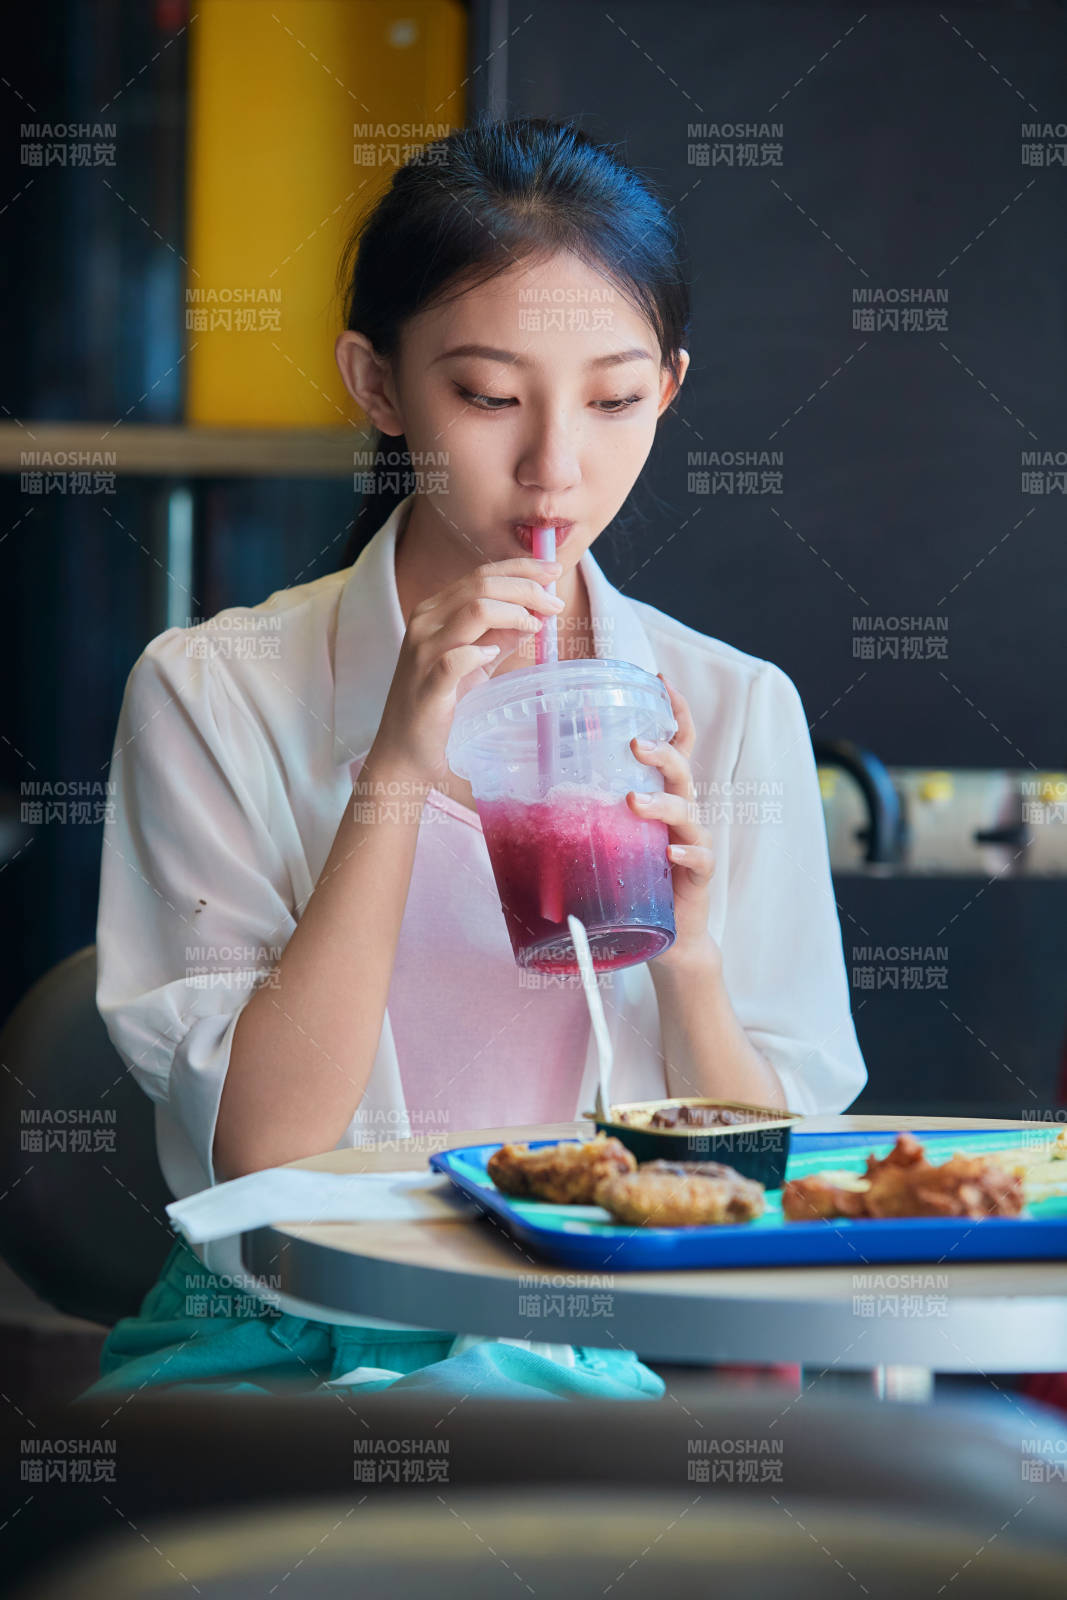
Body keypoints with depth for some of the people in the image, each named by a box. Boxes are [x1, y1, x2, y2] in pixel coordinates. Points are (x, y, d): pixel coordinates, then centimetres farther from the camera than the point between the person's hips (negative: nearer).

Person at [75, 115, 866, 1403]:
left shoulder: (736, 713, 4)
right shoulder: (213, 695, -3)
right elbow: (258, 1154, -11)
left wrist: (687, 960, -16)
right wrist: (395, 775, -18)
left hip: (607, 1359, 1)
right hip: (274, 1343, -1)